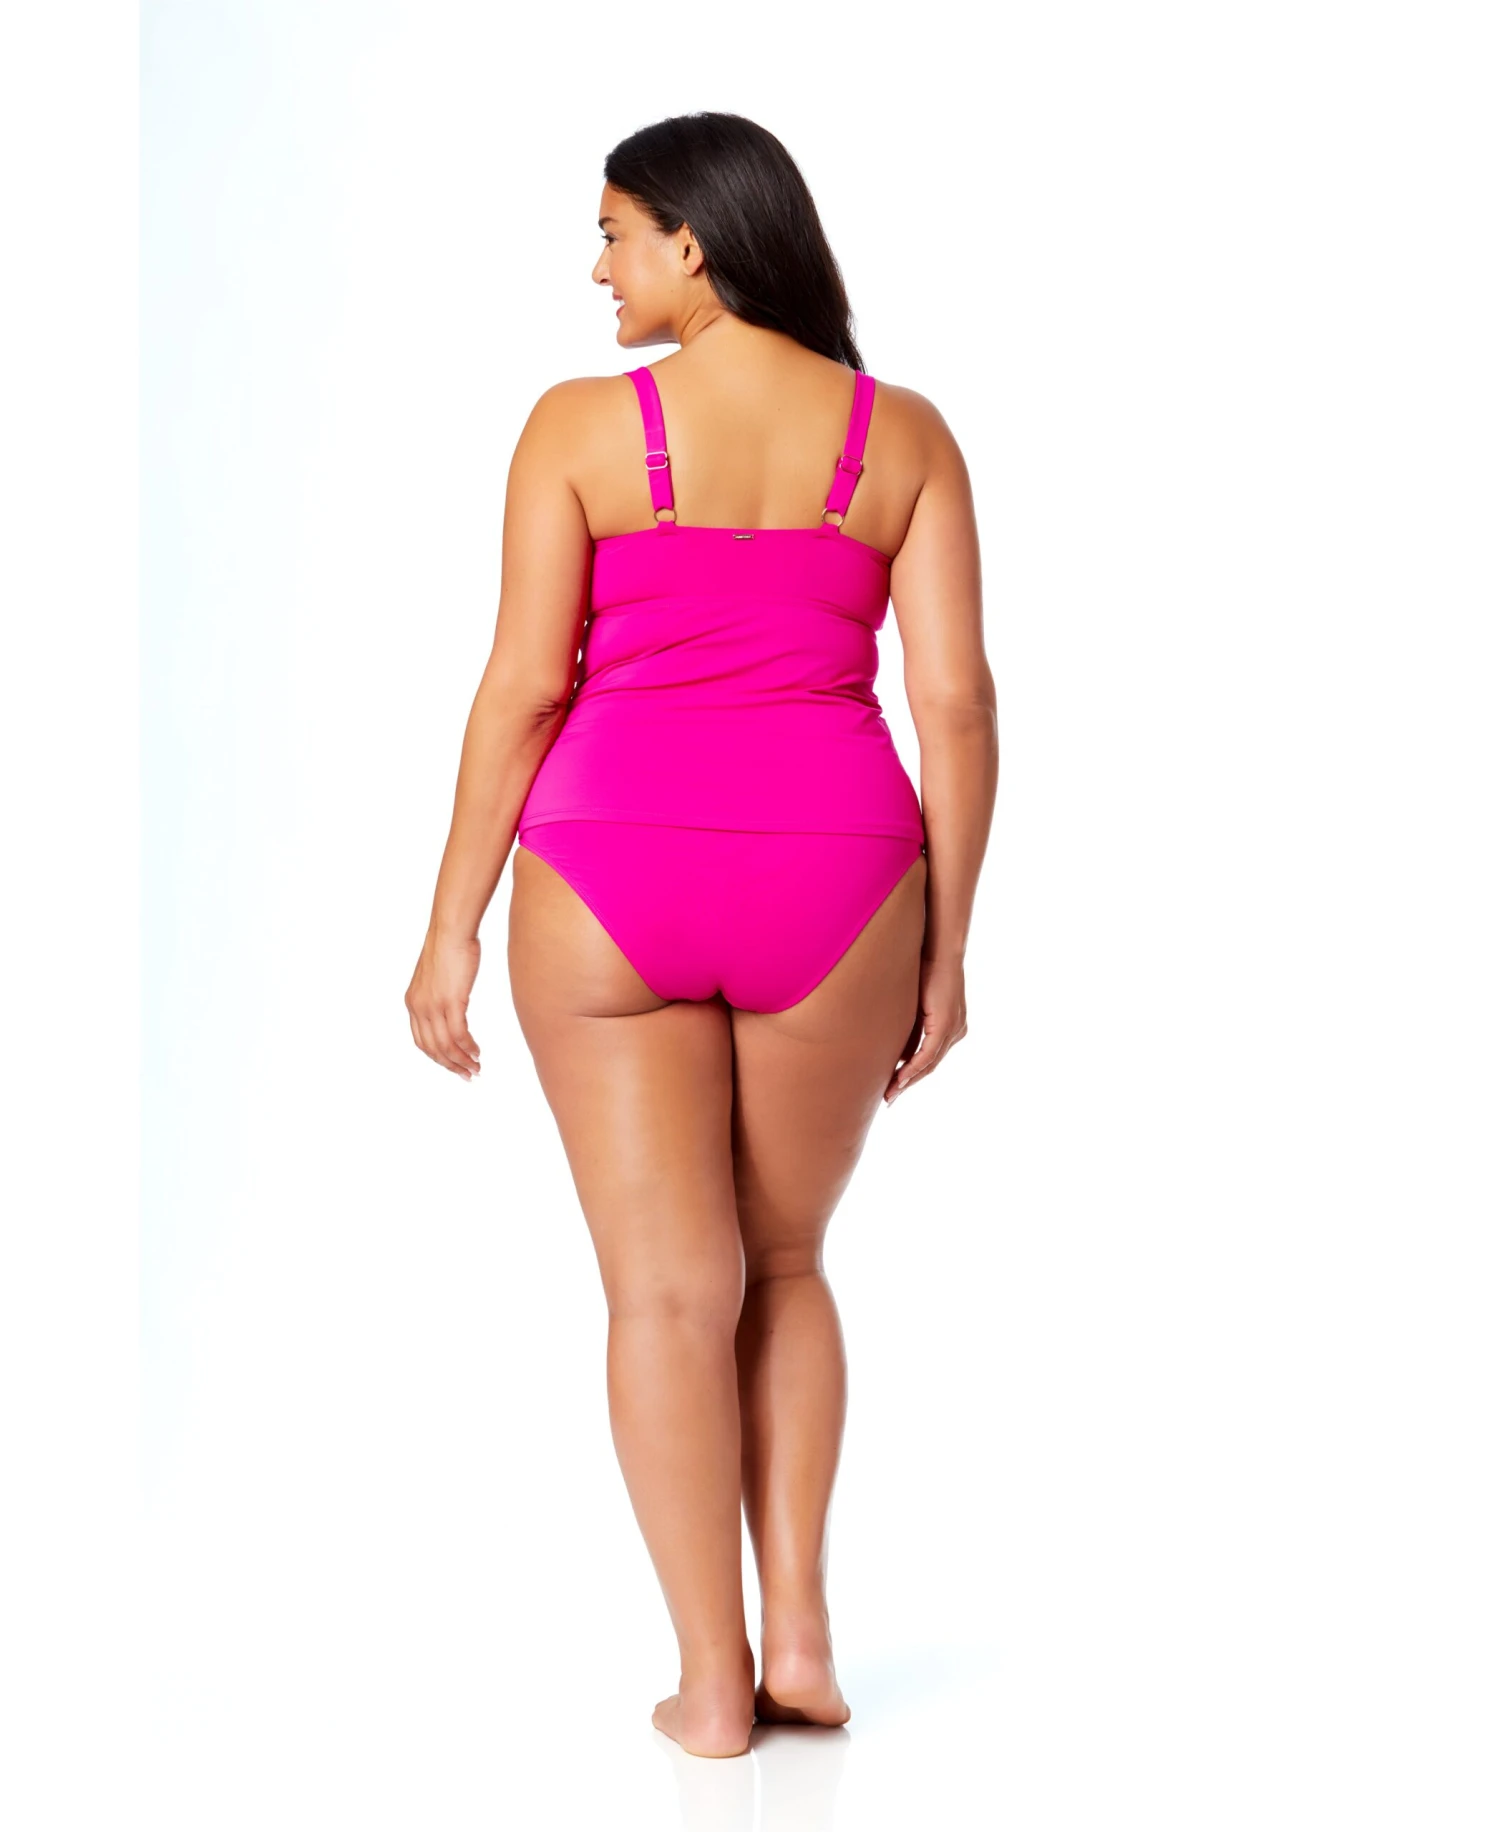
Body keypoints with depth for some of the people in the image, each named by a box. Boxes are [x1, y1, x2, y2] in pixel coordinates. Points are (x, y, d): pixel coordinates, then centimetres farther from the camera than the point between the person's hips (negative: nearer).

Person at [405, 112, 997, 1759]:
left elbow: (521, 689, -6)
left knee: (672, 1289, 6)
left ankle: (711, 1680, 6)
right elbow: (957, 704, -2)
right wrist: (946, 948, 5)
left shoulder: (581, 426, -3)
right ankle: (798, 1625, 10)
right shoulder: (903, 434, 2)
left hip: (613, 880, -2)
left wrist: (452, 930, 1)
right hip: (830, 884, 2)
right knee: (778, 1262, 20)